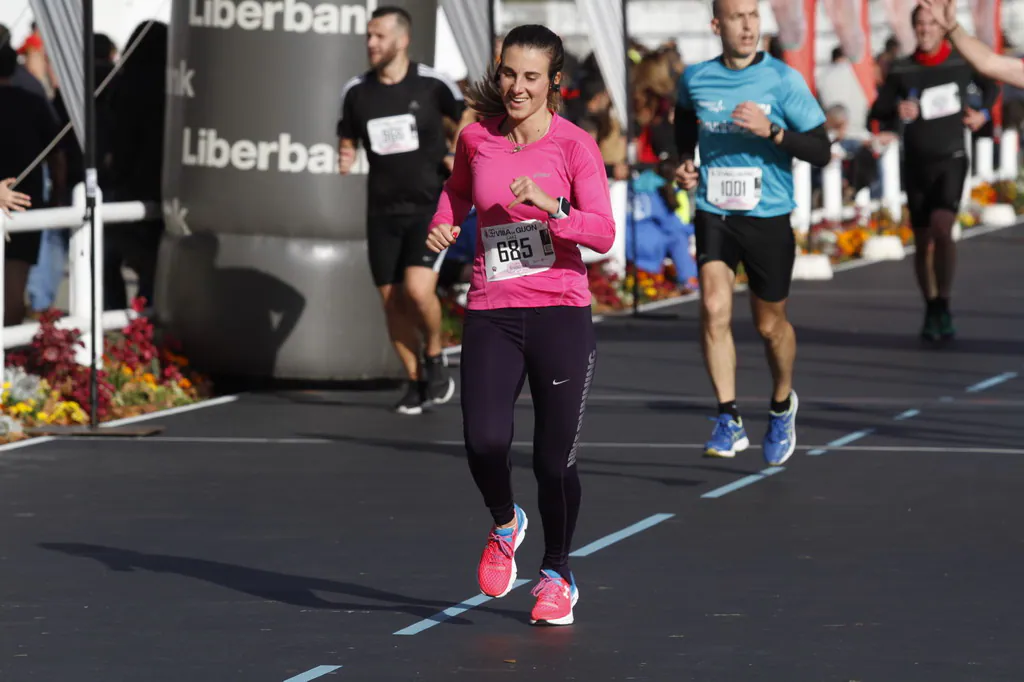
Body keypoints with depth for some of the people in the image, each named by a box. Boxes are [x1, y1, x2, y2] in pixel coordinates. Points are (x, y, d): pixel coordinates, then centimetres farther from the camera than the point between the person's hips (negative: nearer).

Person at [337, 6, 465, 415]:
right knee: (392, 301, 4)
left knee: (418, 289, -21)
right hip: (383, 211, 4)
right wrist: (345, 159, -8)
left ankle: (435, 358, 7)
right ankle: (416, 382, 20)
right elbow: (347, 142, 14)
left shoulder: (433, 85, -7)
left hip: (431, 206, -4)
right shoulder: (355, 92, 2)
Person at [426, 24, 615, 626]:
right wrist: (444, 225, 9)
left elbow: (603, 233, -14)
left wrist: (549, 206, -28)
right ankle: (505, 526, 17)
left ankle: (557, 576, 22)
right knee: (484, 442, -17)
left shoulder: (574, 145, -5)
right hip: (491, 313, 2)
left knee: (555, 458, -2)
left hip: (561, 313, -2)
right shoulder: (476, 139, 6)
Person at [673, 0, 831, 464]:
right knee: (714, 308, -20)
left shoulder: (783, 81, -8)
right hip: (713, 213, 1)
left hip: (768, 217, -1)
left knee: (770, 324, 11)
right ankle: (729, 421, -17)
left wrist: (772, 130, -24)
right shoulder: (695, 79, 2)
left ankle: (782, 405, 39)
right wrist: (684, 161, 9)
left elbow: (821, 151, -10)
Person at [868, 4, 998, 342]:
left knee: (941, 227, -23)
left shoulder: (962, 63, 0)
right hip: (916, 163, 2)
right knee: (923, 241, 6)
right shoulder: (902, 71, 0)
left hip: (950, 160, -2)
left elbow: (991, 86, 21)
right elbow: (877, 112, 0)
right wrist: (897, 112, -21)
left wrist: (983, 113, 3)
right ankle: (931, 312, 22)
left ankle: (943, 306, -12)